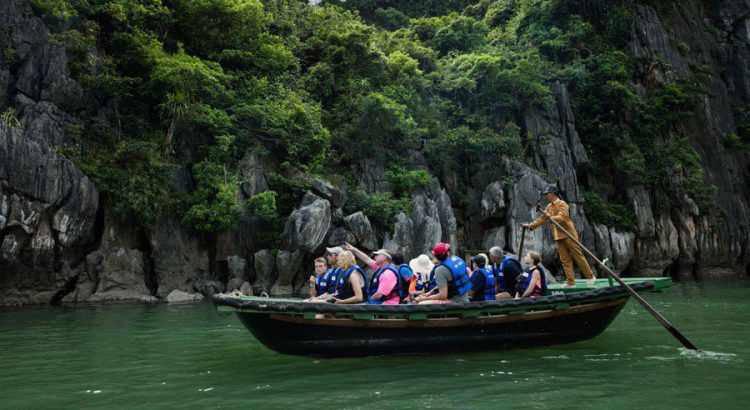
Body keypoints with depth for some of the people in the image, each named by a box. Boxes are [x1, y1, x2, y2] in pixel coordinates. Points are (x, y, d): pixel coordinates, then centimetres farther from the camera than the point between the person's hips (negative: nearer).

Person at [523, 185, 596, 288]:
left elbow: (561, 217, -24)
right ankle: (570, 282, 10)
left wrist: (550, 217, -41)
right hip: (559, 236, 7)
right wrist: (531, 225, 7)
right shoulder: (549, 206, 13)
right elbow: (542, 218, 15)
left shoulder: (562, 204, -10)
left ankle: (590, 277, 12)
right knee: (565, 259, 6)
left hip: (569, 235, -7)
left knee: (578, 256, -1)